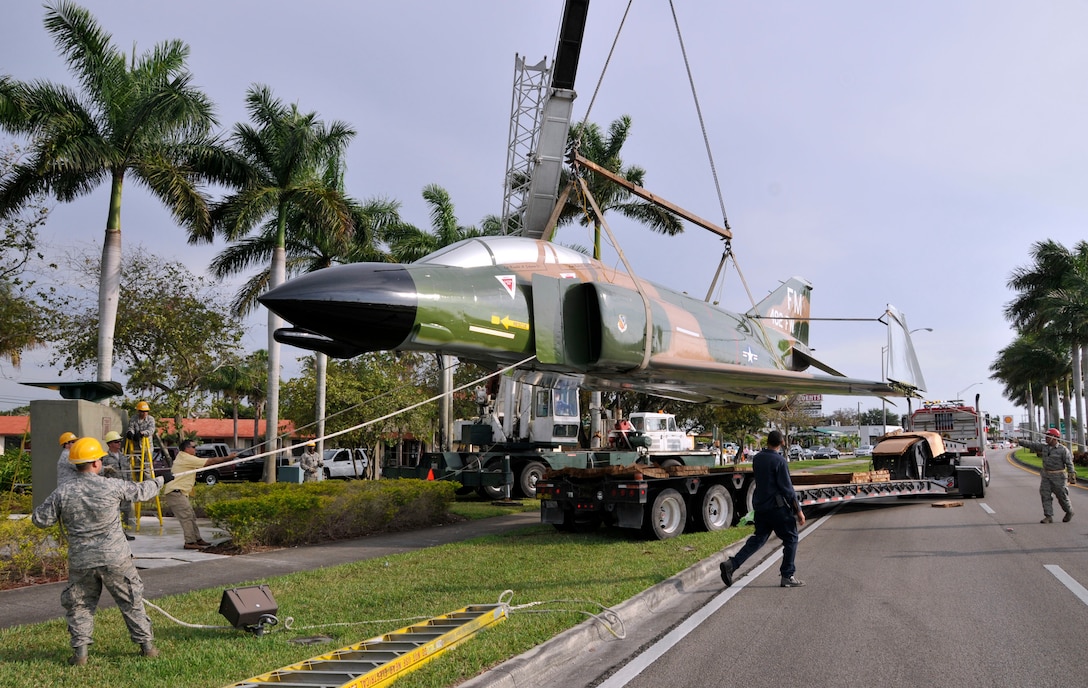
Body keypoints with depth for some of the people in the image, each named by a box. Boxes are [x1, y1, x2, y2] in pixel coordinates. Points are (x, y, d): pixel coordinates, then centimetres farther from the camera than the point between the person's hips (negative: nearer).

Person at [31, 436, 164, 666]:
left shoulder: (62, 493, -6)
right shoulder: (112, 487, -10)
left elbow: (40, 520, 0)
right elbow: (140, 492, 6)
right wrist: (158, 482, 26)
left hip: (81, 561, 1)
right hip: (115, 558, -1)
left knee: (79, 605, 17)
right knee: (132, 601, 11)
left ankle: (80, 651, 13)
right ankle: (146, 644, 17)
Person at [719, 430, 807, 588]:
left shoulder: (757, 458, 5)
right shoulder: (779, 461, -15)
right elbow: (787, 488, -15)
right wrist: (798, 511, -10)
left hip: (760, 505, 7)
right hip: (777, 506, -7)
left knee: (758, 538, 13)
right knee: (790, 539, 8)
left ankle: (731, 564, 1)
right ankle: (787, 576, 10)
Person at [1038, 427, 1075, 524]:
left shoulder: (1063, 449, -12)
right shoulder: (1044, 447, 5)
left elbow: (1069, 463, -13)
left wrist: (1072, 475, -15)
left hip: (1058, 476, -5)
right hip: (1046, 476, 5)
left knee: (1061, 496, 5)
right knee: (1045, 495, -3)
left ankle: (1069, 512, 32)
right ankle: (1048, 517, -2)